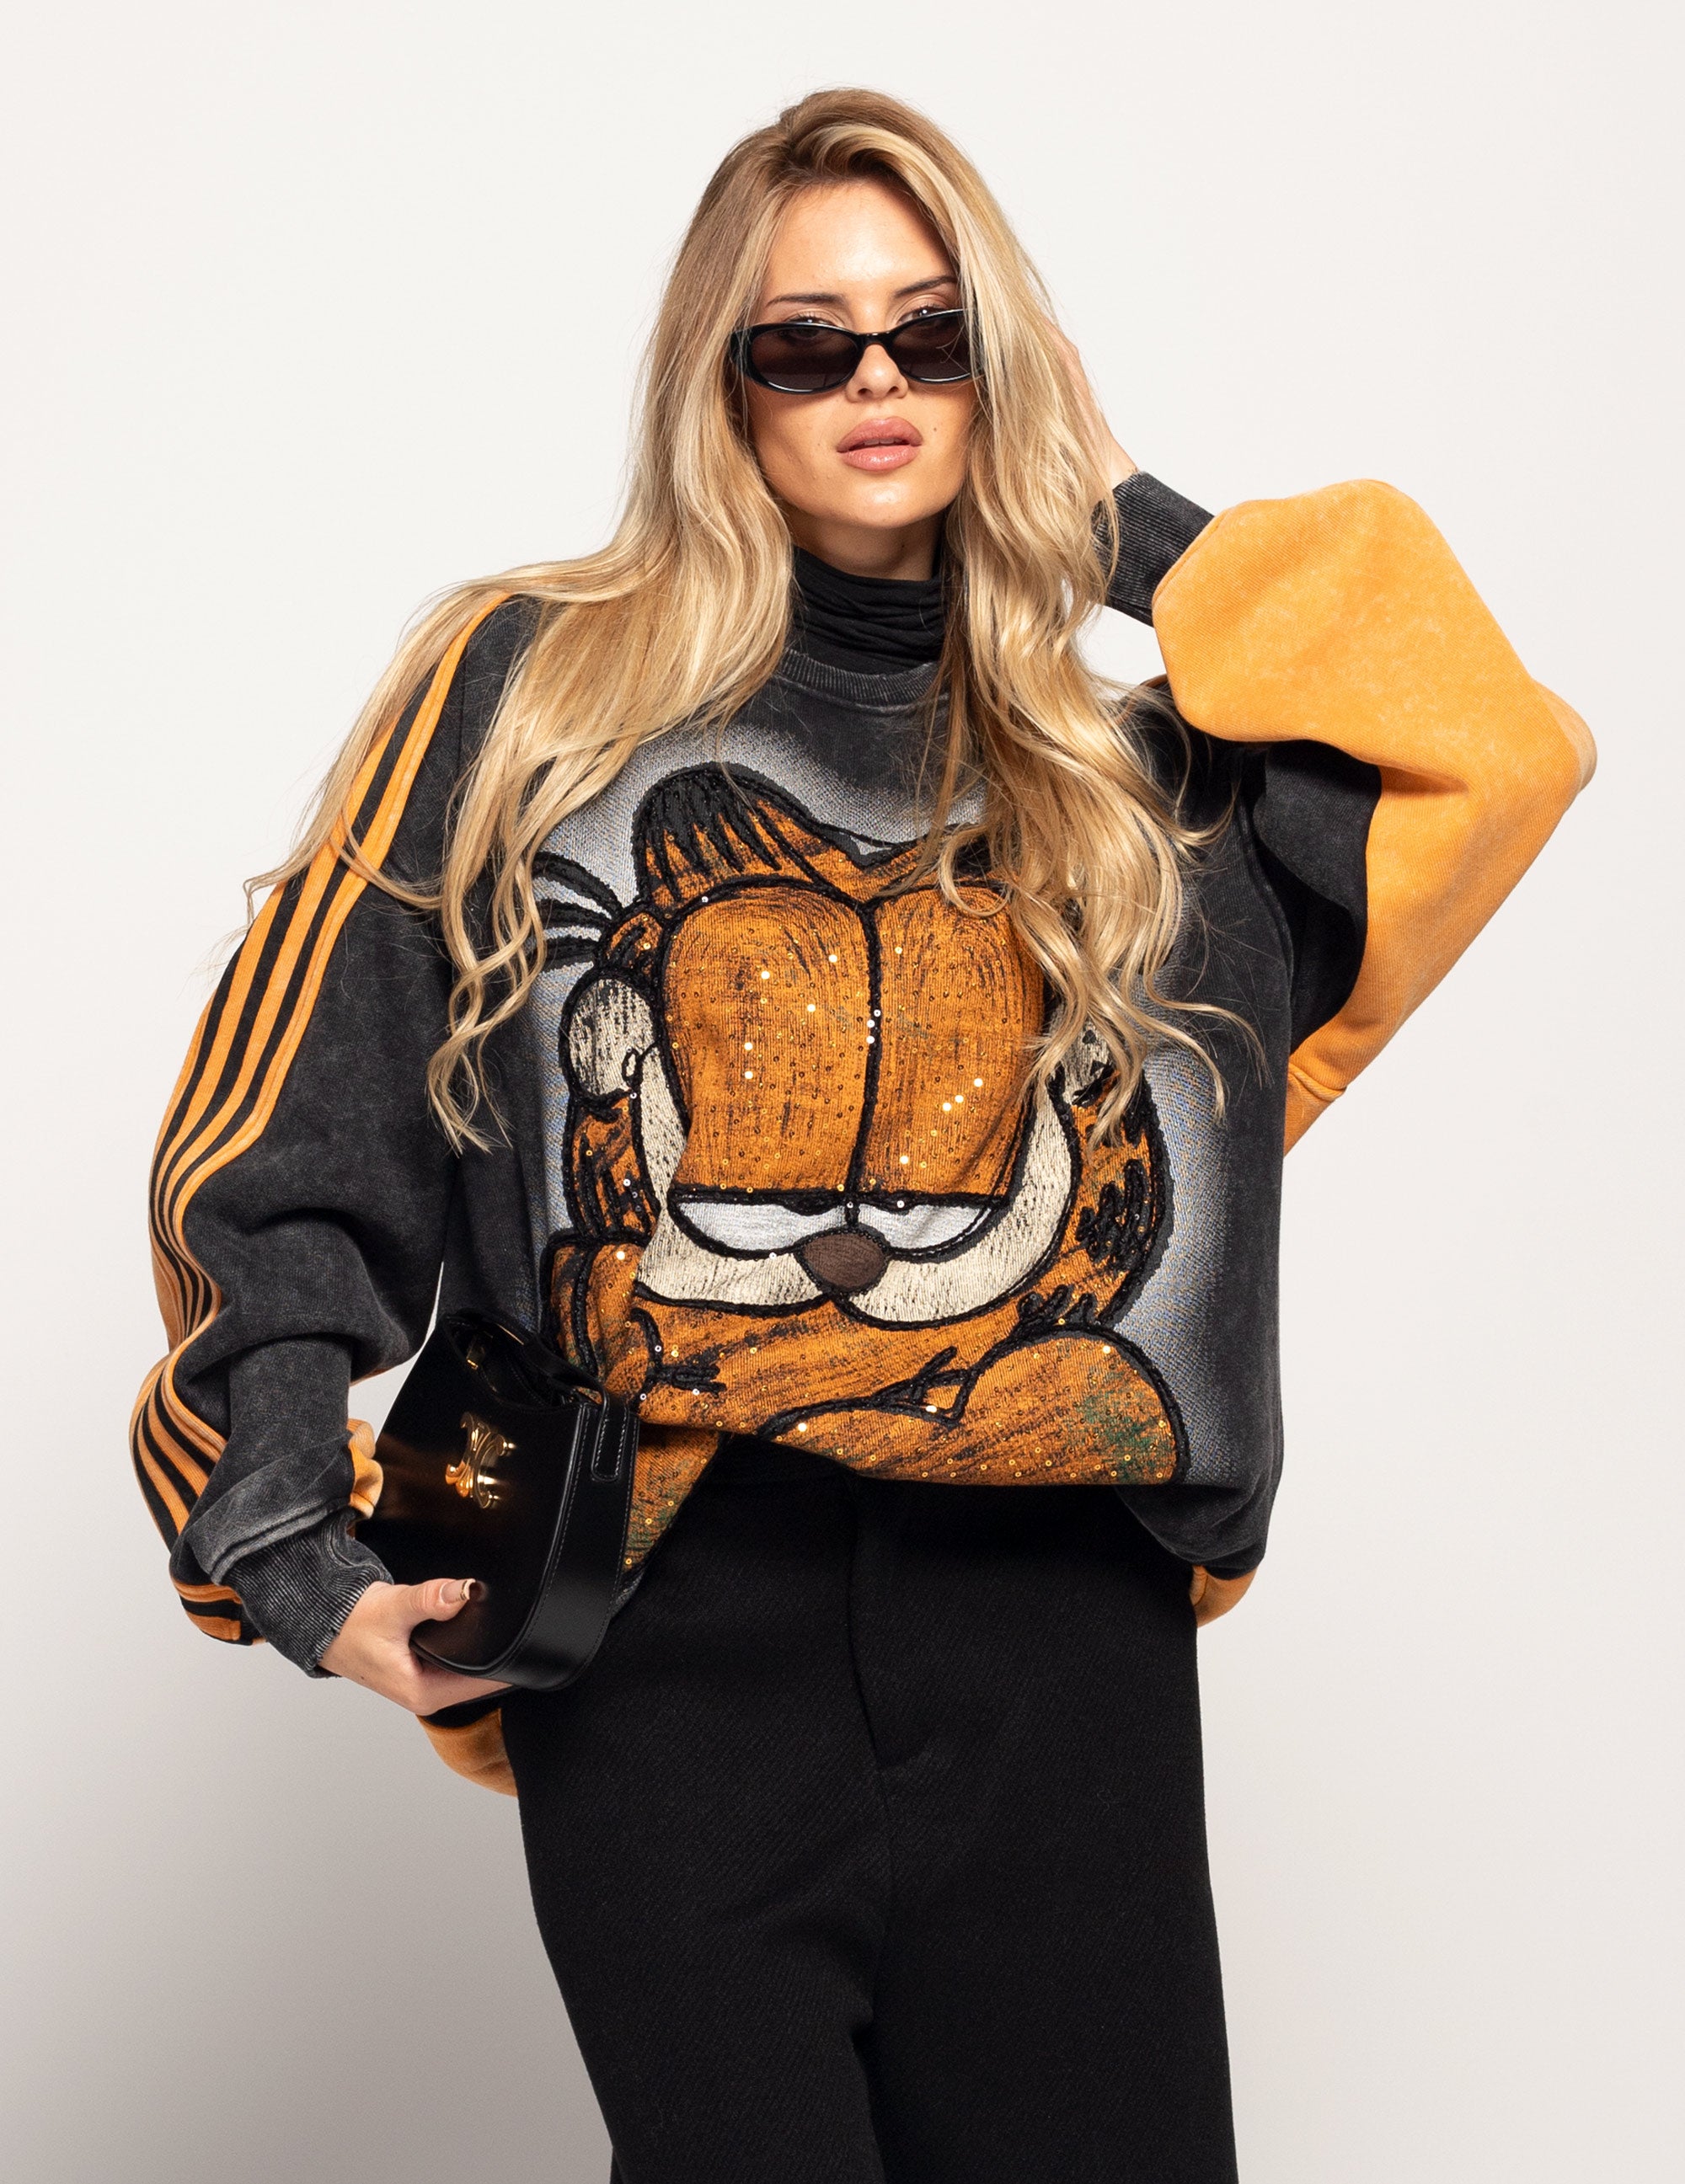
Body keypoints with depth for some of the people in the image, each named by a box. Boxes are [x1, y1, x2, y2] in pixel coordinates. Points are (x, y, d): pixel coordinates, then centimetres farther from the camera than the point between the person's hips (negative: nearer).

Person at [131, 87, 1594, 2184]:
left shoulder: (1121, 771, 13)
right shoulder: (535, 685, 6)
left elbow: (1495, 745, -1)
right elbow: (296, 1133, 4)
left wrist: (1135, 524, 8)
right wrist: (288, 1539, -5)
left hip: (1063, 1636, 3)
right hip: (675, 1631, -2)